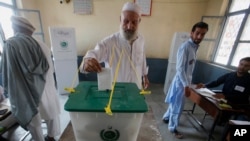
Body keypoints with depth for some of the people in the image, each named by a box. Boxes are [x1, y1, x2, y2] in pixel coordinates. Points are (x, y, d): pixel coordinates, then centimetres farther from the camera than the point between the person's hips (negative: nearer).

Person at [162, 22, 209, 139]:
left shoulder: (194, 46, 9)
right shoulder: (185, 47, -19)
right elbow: (180, 68, -24)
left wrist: (188, 83, 18)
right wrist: (186, 85, -23)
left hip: (185, 80, 9)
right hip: (181, 82, -9)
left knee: (175, 103, 22)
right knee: (177, 106, 5)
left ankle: (166, 117, 43)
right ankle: (172, 128, 26)